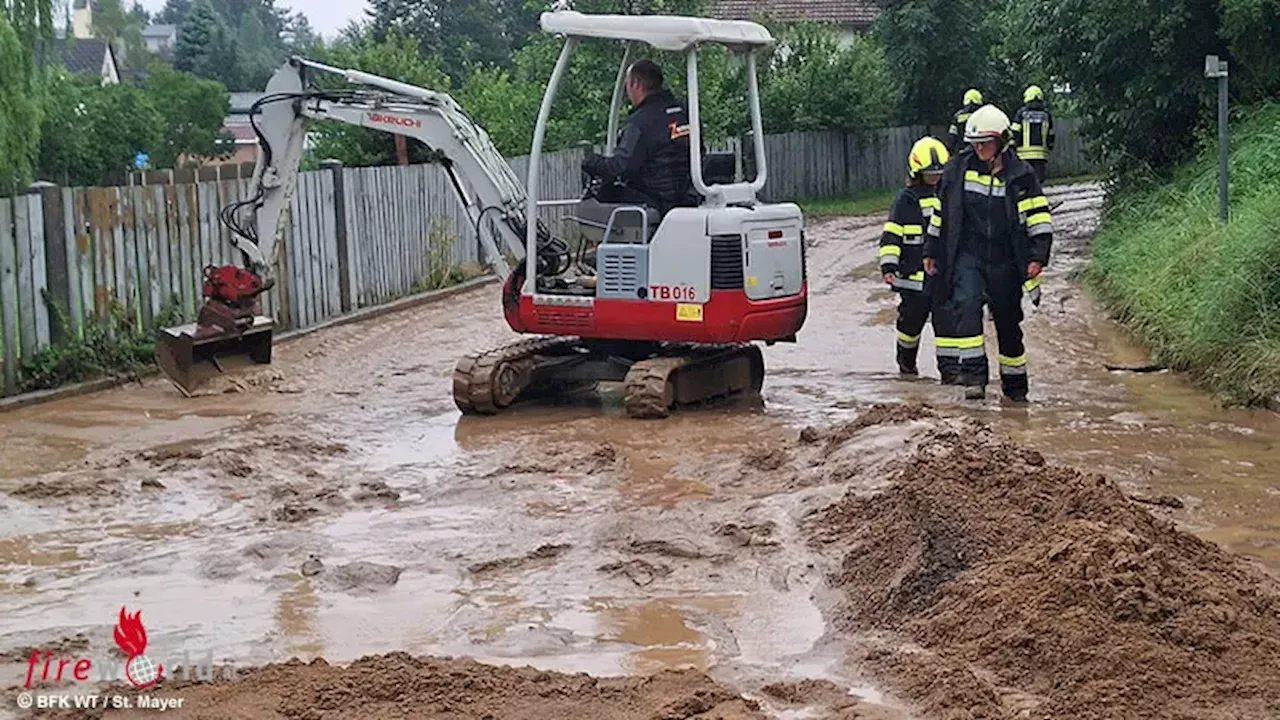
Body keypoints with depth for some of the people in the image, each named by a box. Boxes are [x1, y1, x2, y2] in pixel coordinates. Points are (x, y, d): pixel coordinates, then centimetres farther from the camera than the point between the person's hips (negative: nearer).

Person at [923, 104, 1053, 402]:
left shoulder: (1020, 175, -3)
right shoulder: (958, 169, 2)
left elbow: (1040, 217, -2)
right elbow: (940, 213, 11)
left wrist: (1038, 257, -11)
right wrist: (931, 252, 13)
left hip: (1005, 262, 0)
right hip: (967, 256, 0)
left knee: (1008, 322, 10)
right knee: (966, 304, -24)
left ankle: (1015, 384, 26)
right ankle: (974, 375, -24)